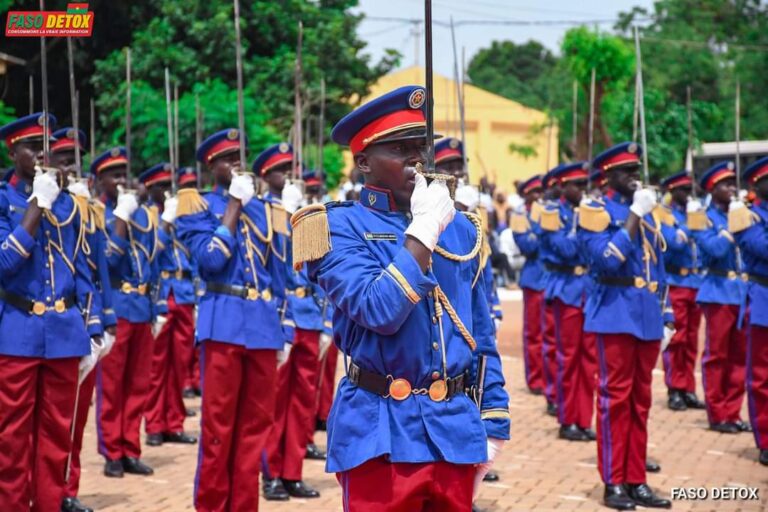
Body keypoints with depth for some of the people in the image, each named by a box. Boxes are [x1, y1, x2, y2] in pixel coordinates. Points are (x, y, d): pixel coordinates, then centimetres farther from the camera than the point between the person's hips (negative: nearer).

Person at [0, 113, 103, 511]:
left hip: (64, 332, 4)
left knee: (57, 434, 9)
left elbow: (81, 270, 13)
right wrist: (37, 205, -17)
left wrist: (92, 330, 9)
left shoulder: (67, 203, 11)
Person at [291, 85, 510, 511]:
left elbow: (482, 336, 14)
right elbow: (379, 313, -20)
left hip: (455, 429, 5)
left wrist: (493, 422, 9)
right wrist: (423, 230, -16)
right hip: (382, 433, -5)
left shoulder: (459, 227, 12)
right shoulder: (339, 227, -4)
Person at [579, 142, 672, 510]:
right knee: (615, 398, -4)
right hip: (616, 314, -6)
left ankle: (636, 481, 14)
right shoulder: (596, 212, -4)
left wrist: (666, 317, 14)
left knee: (641, 400, 9)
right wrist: (635, 215, -16)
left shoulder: (646, 213, 16)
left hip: (648, 316, 6)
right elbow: (607, 259, -20)